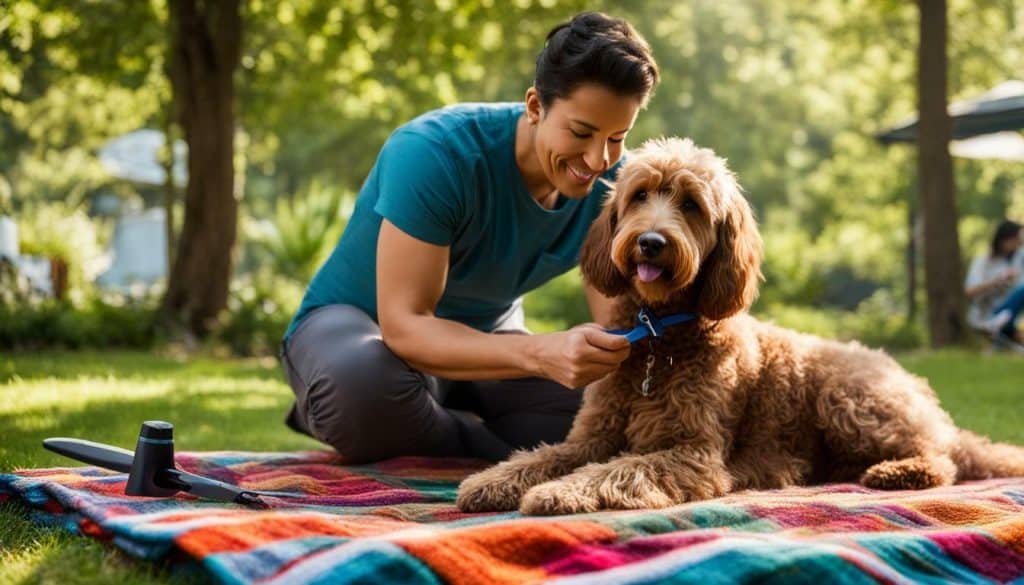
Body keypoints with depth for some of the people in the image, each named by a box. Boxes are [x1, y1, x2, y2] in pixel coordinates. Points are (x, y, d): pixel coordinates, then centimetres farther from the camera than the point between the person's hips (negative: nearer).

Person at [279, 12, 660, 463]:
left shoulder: (612, 180, -15)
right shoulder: (434, 153, -31)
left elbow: (618, 319, -15)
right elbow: (404, 324, -36)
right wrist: (540, 353, -51)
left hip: (480, 334, 5)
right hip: (357, 322, -5)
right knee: (363, 385, -41)